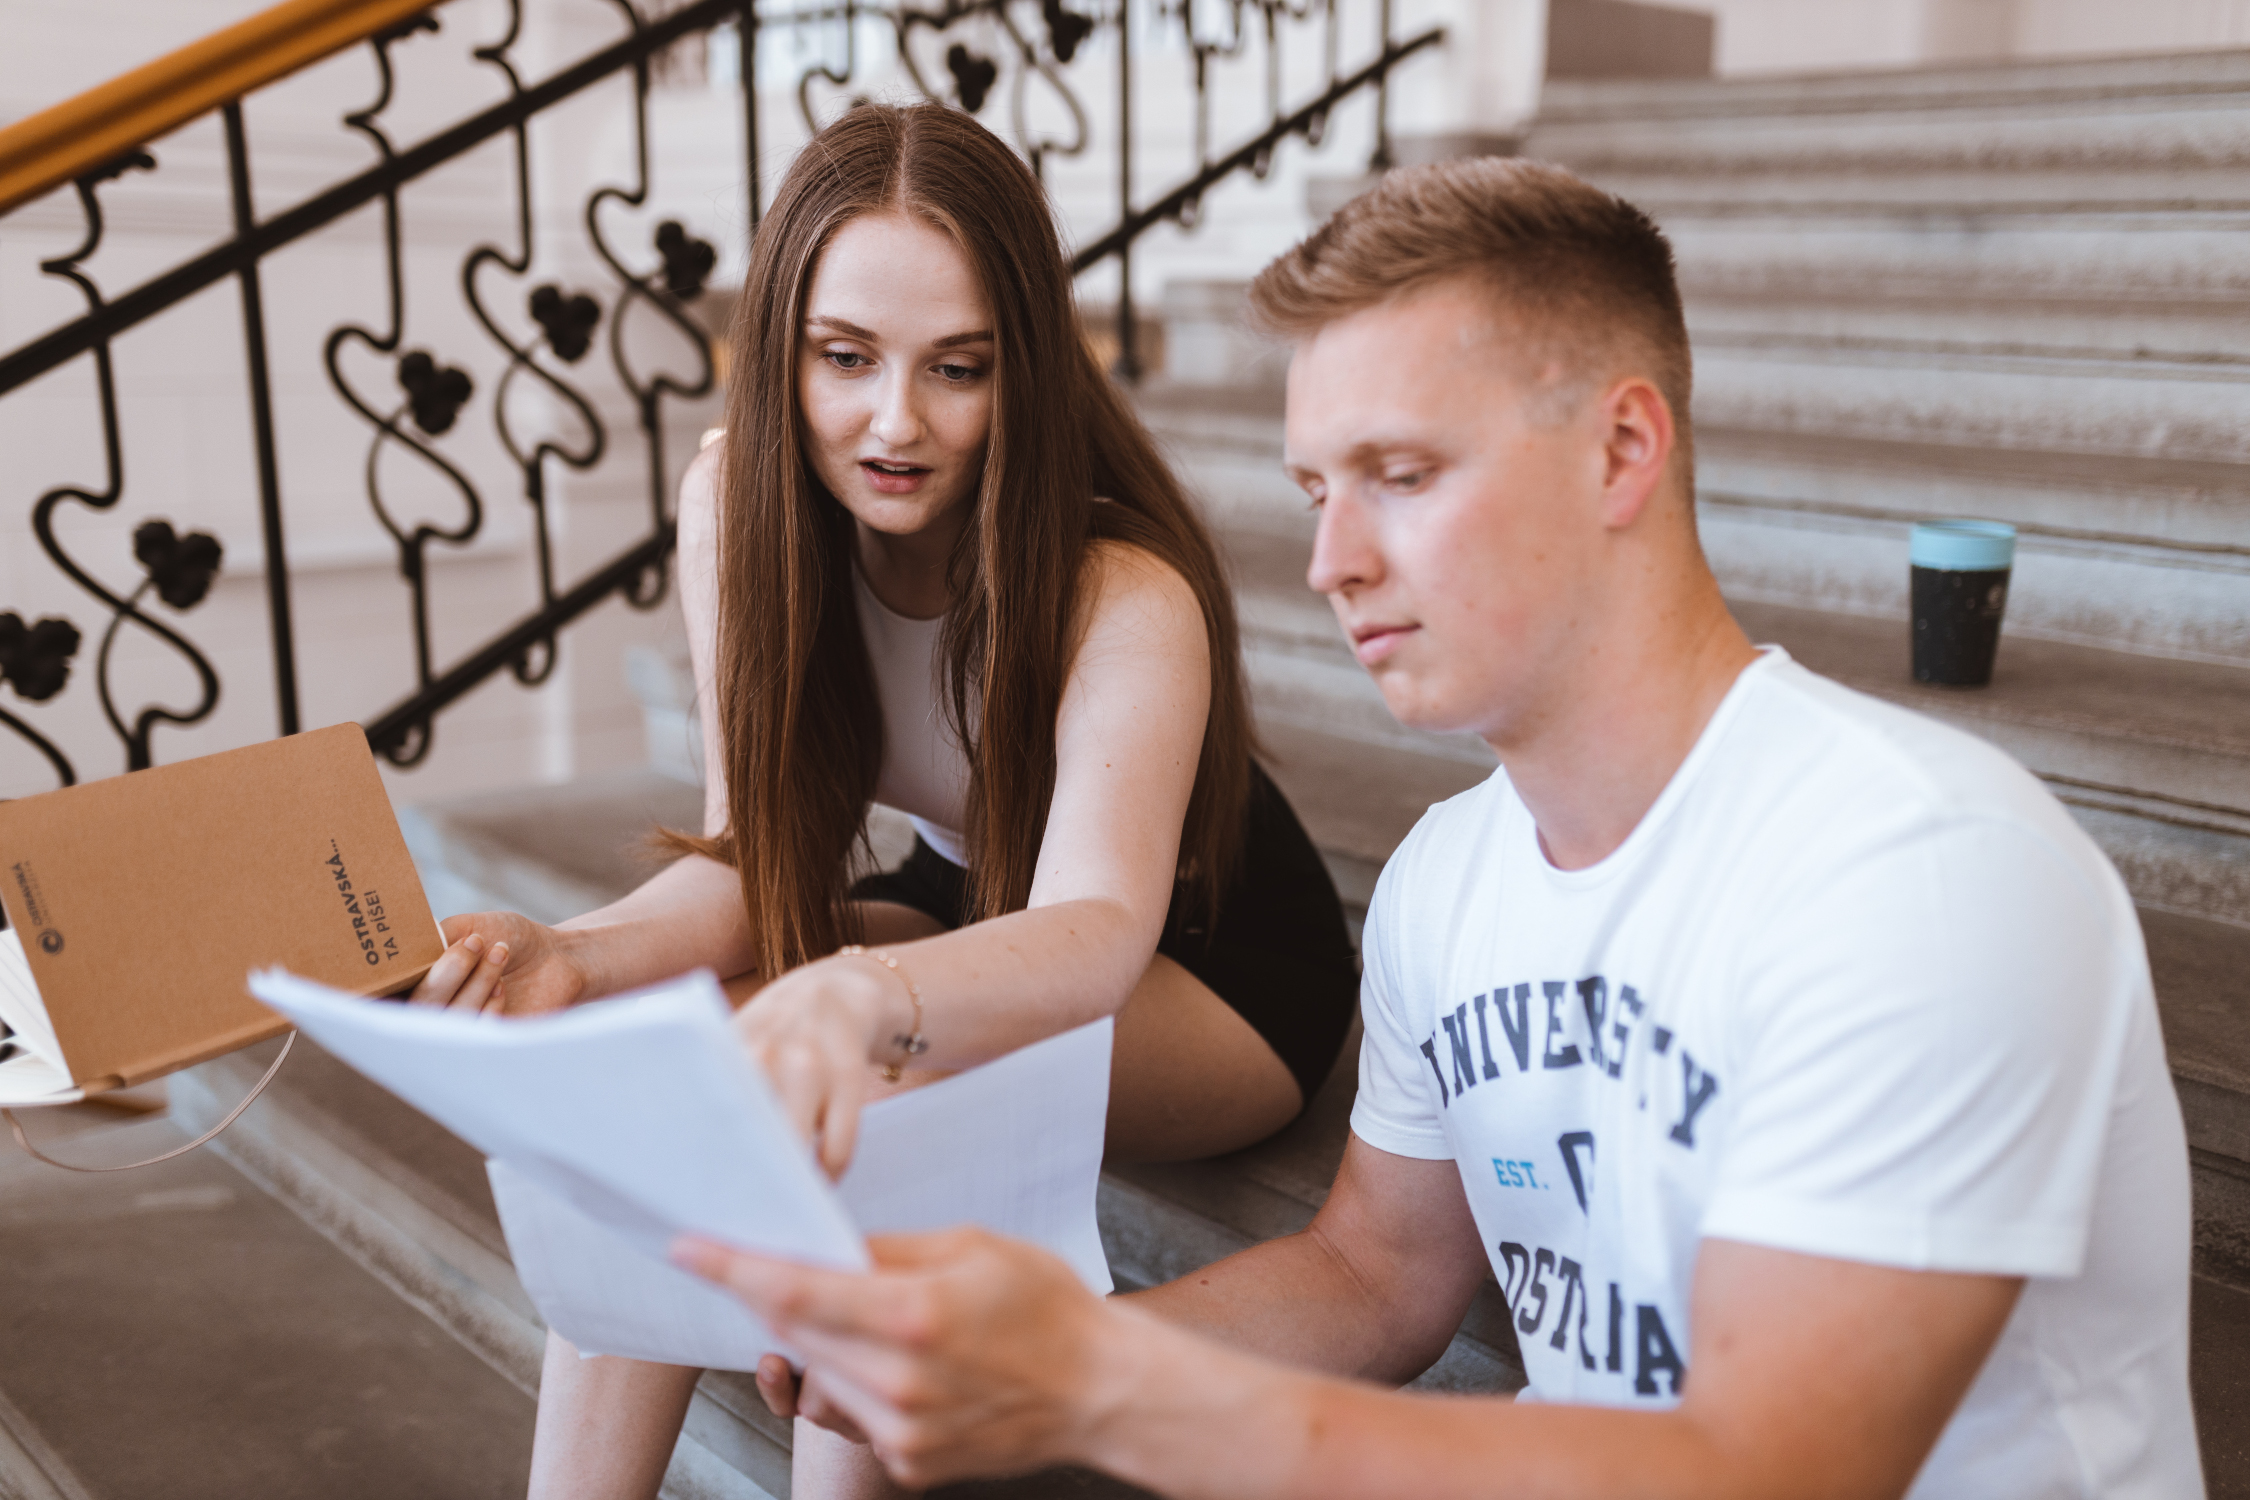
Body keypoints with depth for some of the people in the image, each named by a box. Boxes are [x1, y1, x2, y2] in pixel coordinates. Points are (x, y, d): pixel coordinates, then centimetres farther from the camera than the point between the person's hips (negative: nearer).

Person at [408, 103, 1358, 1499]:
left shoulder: (1126, 595, -30)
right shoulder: (734, 504, -14)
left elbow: (1099, 931, -45)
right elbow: (748, 855, -13)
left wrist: (862, 998, -67)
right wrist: (583, 955, -35)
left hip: (1219, 970, -4)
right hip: (969, 909, 5)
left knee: (838, 1086, -32)